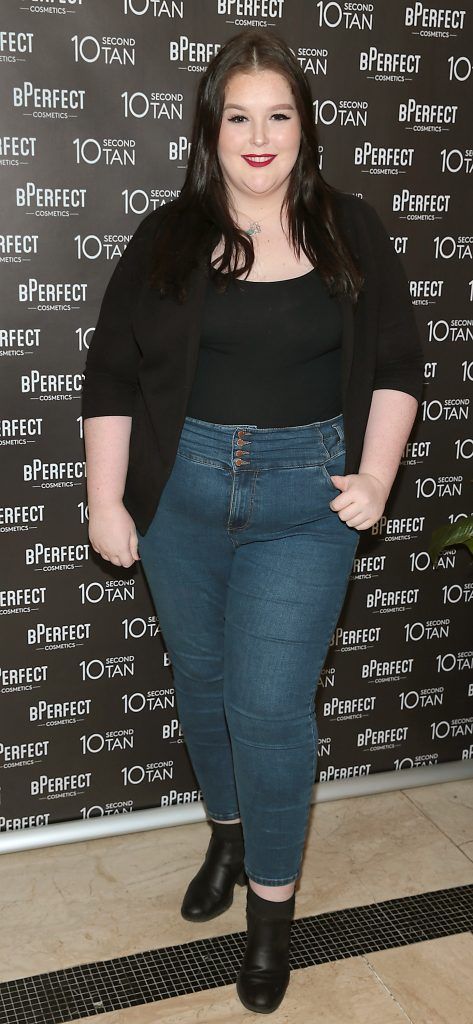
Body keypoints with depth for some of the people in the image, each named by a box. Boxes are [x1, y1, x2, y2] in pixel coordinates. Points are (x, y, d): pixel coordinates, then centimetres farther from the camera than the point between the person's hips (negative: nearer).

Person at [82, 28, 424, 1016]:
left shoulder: (351, 232, 0)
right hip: (181, 494, 2)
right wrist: (106, 499, -2)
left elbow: (397, 365, 5)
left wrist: (375, 474, -6)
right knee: (202, 683, 15)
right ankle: (228, 831, 42)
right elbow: (112, 376, 1)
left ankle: (273, 902, 17)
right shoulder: (167, 239, 0)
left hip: (307, 500, -2)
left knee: (270, 705, -4)